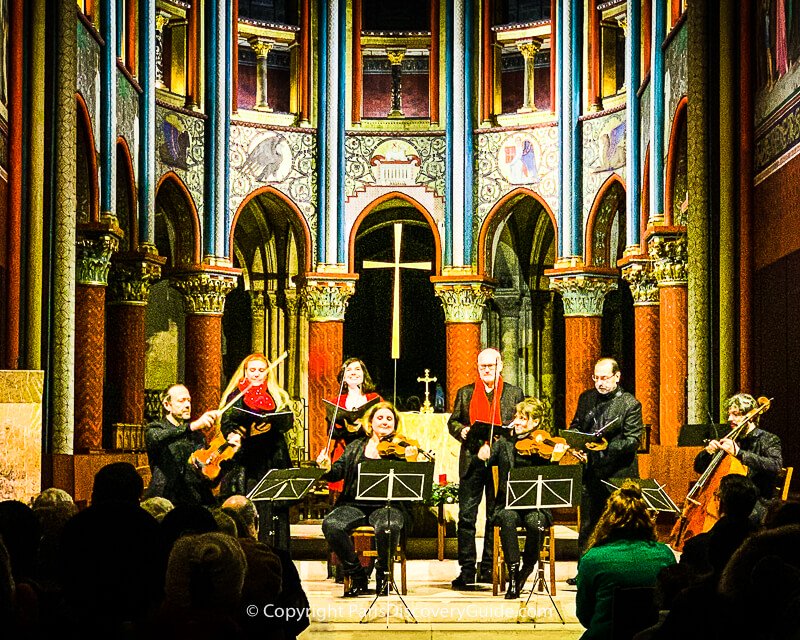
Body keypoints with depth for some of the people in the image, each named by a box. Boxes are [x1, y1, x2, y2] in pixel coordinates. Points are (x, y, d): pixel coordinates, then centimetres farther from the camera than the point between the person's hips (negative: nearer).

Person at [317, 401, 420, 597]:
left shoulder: (400, 448, 8)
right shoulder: (355, 447, 18)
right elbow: (339, 471, 8)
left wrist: (411, 462, -24)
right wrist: (327, 468, -15)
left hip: (387, 506, -3)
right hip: (354, 505, 3)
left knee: (389, 526, -38)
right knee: (331, 525, -28)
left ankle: (383, 575, -10)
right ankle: (358, 577, -10)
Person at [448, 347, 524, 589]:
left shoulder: (514, 394, 9)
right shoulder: (465, 393, 12)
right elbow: (453, 421, 13)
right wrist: (460, 431, -8)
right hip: (472, 461, 1)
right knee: (466, 516, -2)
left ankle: (488, 568, 11)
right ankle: (467, 569, 1)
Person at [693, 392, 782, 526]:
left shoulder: (769, 440, -1)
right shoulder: (731, 441, 16)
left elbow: (775, 466, -24)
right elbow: (699, 467, 20)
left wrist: (739, 453, -27)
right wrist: (708, 451, -3)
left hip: (757, 502, -6)